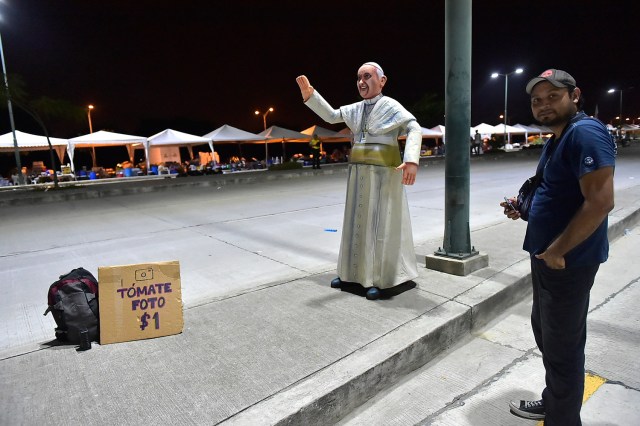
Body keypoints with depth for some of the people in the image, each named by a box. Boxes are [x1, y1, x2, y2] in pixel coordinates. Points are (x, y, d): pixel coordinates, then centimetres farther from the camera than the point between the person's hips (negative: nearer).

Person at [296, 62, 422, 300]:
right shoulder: (355, 109, 13)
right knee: (358, 222, 10)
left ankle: (379, 279, 6)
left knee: (381, 224, -3)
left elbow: (414, 129, -17)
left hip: (384, 173, -7)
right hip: (359, 173, 7)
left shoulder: (390, 106, -7)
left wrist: (411, 160, -32)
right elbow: (330, 116, 15)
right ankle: (354, 273, 21)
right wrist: (309, 94, 3)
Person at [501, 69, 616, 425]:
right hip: (546, 256, 11)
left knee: (562, 346, 3)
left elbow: (600, 202, -27)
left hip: (567, 260, -11)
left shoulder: (585, 133, -18)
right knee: (545, 332, 23)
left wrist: (557, 251, -21)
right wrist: (525, 207, 7)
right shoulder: (558, 138, 14)